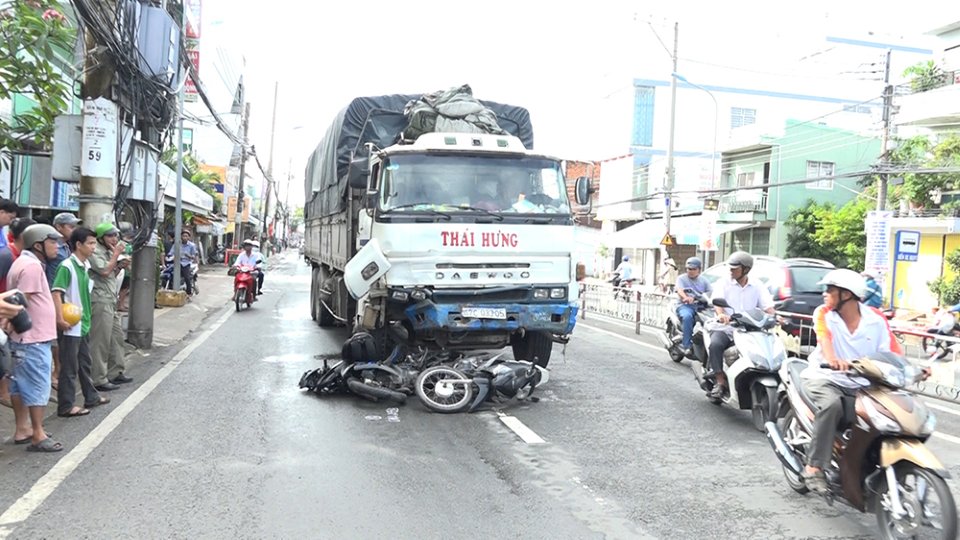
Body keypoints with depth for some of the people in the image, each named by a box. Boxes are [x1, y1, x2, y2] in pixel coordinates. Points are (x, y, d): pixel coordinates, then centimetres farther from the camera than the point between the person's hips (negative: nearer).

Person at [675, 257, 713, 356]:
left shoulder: (703, 281, 22)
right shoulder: (681, 279, 11)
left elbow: (712, 292, 8)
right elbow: (680, 290, -9)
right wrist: (686, 297, -33)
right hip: (685, 305, -3)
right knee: (687, 316, -38)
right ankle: (687, 345, -35)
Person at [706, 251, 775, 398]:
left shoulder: (758, 287, 12)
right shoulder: (724, 284, 7)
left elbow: (768, 306, 0)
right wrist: (721, 314, -33)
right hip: (724, 327, -1)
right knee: (715, 345, -32)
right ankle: (720, 381, -25)